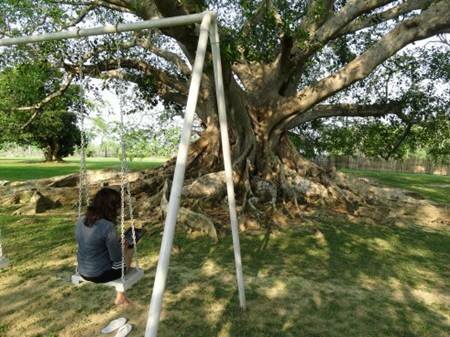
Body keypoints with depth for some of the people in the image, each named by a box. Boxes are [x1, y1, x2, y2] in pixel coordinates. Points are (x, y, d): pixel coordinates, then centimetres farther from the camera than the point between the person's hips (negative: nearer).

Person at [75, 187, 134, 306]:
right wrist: (123, 246, 1)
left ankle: (121, 295, 28)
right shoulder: (108, 227, -26)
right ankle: (120, 296, 30)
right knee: (129, 251, 16)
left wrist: (116, 242, 13)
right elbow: (116, 258, -19)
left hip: (83, 272, 7)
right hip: (100, 274, -7)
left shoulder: (81, 222, -2)